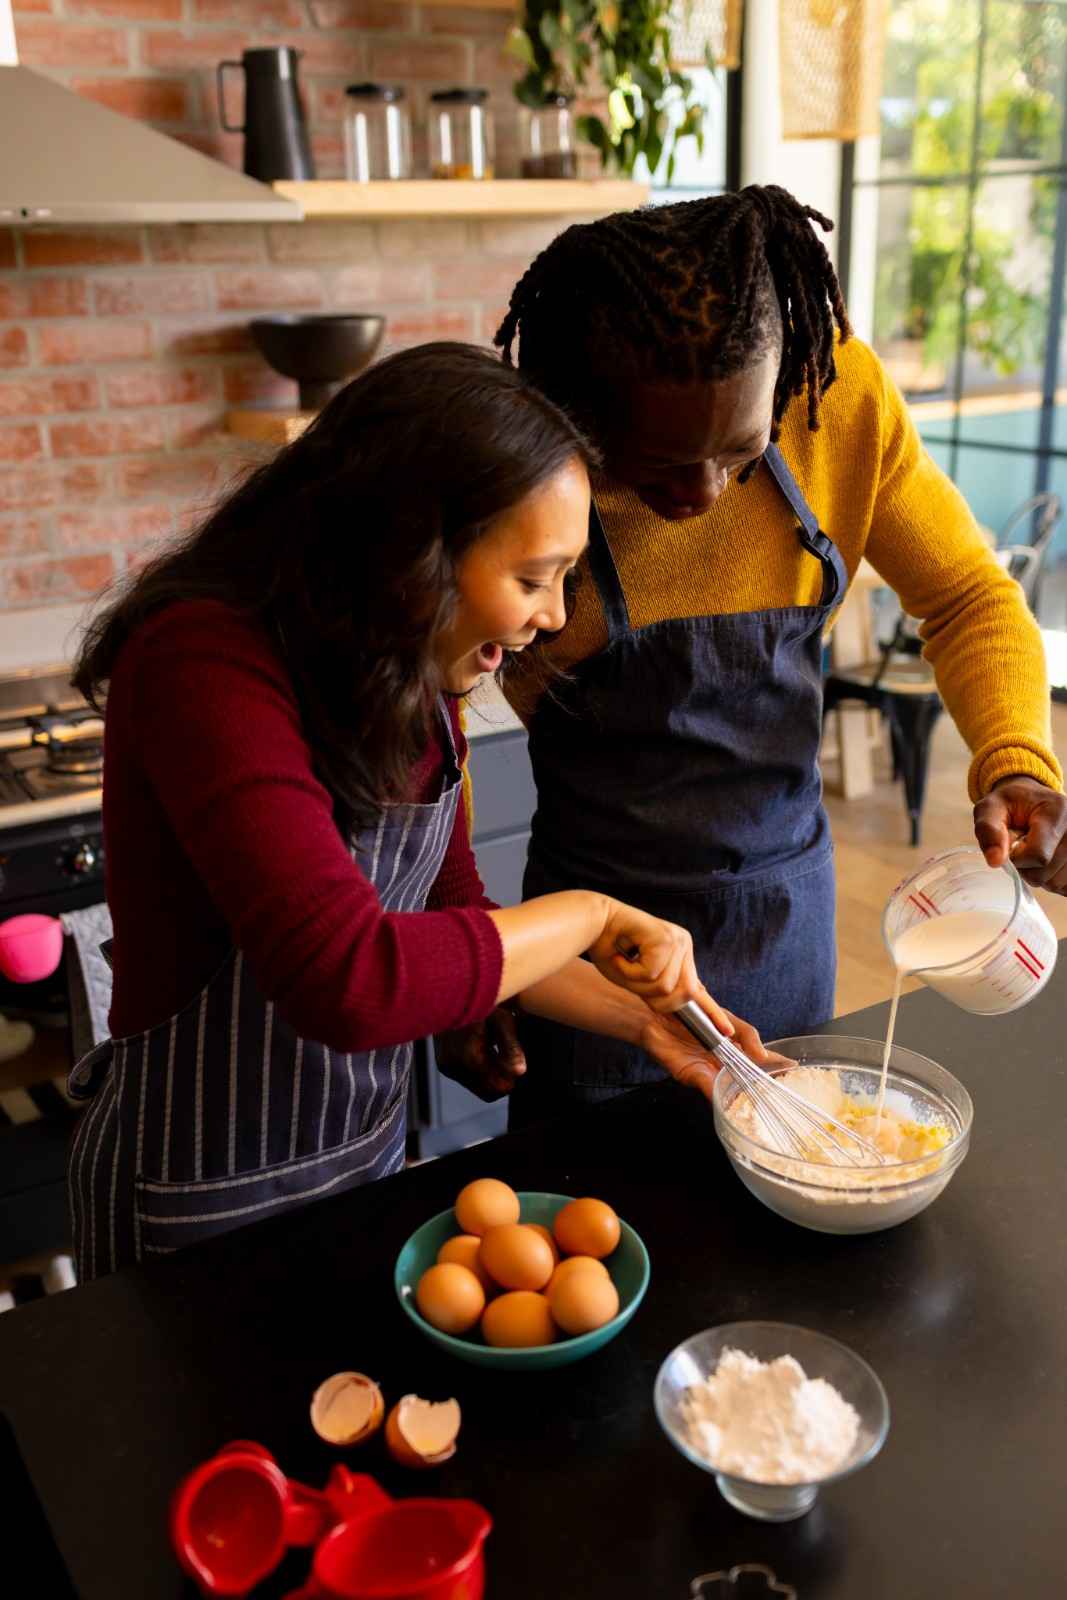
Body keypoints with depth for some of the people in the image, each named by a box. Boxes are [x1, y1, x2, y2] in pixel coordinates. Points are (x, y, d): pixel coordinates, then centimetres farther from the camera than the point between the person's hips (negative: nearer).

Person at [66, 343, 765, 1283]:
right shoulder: (204, 667, -29)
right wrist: (586, 917, -27)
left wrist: (641, 1016, -1)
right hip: (204, 1204, -7)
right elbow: (351, 981, -40)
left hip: (369, 1146, 7)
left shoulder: (411, 681, -4)